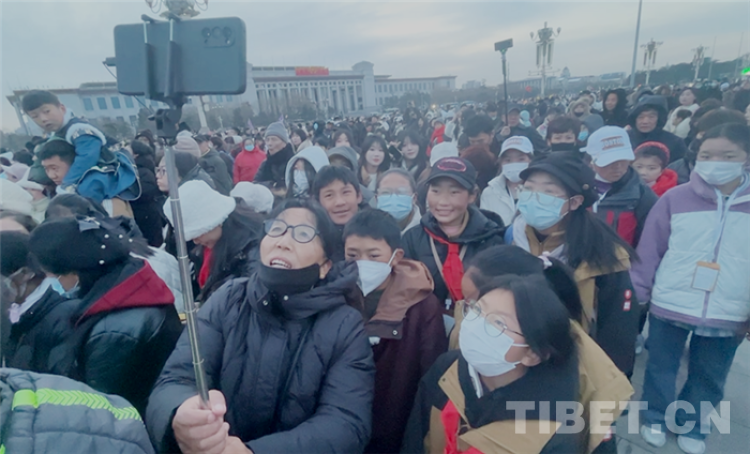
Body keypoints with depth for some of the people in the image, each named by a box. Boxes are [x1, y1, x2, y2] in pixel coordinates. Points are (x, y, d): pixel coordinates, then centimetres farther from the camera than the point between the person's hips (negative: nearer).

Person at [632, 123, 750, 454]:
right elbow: (649, 250, -4)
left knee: (709, 378, 18)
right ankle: (655, 417, 36)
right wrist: (637, 293, -4)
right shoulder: (675, 198, -7)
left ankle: (692, 426, 40)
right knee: (661, 368, 15)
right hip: (669, 305, -1)